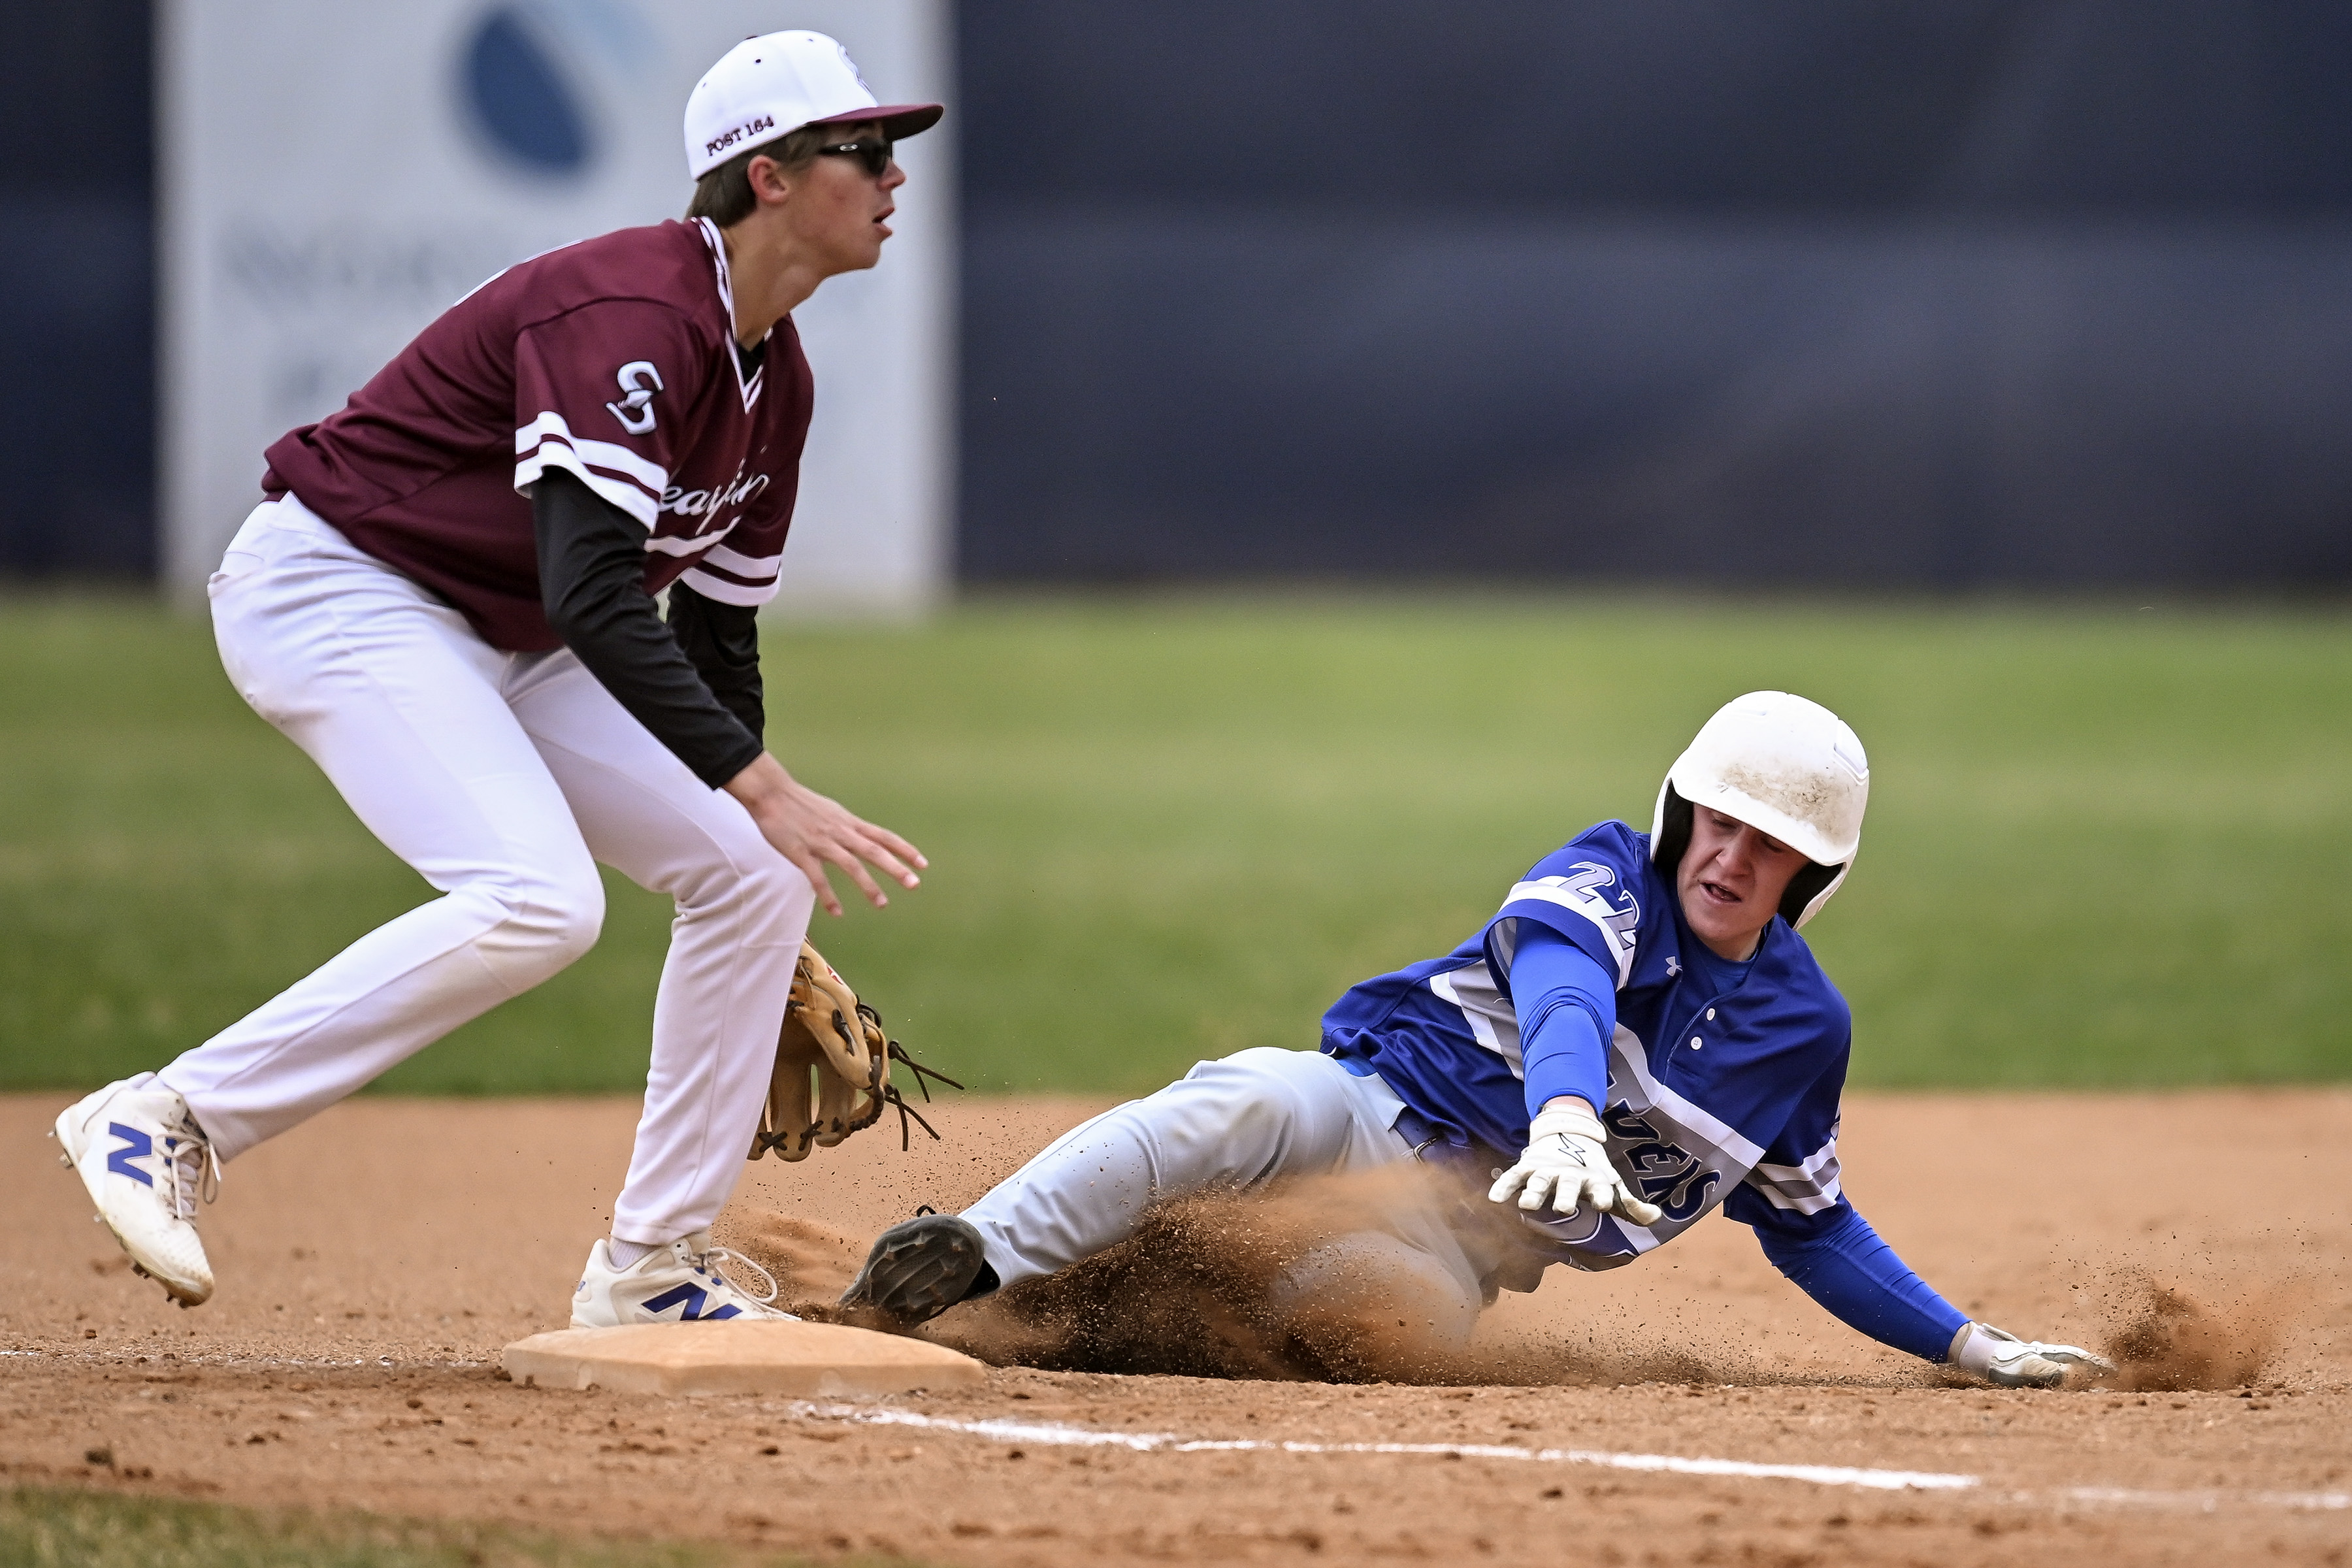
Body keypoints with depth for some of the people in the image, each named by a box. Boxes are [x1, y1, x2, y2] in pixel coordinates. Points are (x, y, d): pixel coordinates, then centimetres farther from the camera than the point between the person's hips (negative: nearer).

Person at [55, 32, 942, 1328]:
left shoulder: (775, 377, 7)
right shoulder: (629, 319, -24)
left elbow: (714, 635, 16)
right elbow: (592, 593, -34)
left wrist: (767, 841, 17)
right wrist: (764, 791, -38)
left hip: (498, 641, 10)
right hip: (335, 592, -10)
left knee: (754, 877, 1)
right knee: (535, 901, -29)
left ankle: (653, 1269, 7)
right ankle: (169, 1121, -21)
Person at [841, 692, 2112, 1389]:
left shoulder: (1807, 1027, 10)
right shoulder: (1607, 879, -4)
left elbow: (1810, 1226, 24)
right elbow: (1564, 983, -28)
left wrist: (1967, 1345, 16)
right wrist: (1564, 1117, -52)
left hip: (1466, 1239, 3)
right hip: (1375, 1113, -3)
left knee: (1412, 1310, -37)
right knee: (1253, 1098, -39)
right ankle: (963, 1263, -46)